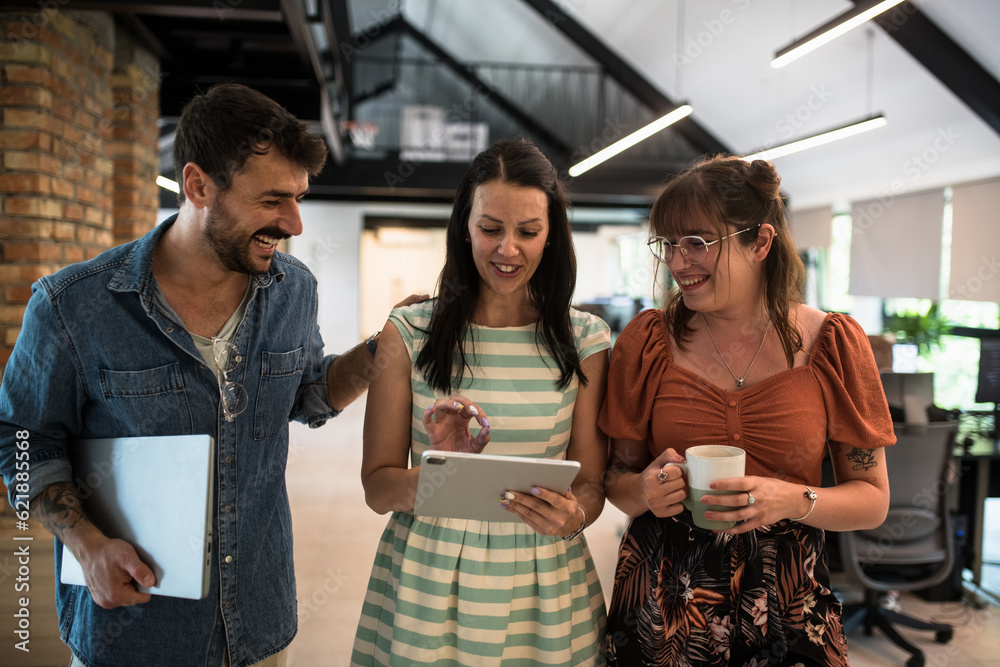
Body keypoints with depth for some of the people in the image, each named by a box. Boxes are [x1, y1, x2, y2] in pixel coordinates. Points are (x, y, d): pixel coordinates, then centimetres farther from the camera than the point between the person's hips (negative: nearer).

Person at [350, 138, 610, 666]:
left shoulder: (585, 341, -2)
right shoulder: (408, 333, -5)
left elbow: (591, 482, 2)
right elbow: (377, 488, -3)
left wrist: (573, 516, -19)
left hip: (542, 588, 1)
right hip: (427, 584, -1)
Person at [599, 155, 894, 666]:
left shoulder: (833, 343, -6)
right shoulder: (647, 340, -4)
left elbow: (873, 499, 0)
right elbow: (617, 479, 4)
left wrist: (793, 500, -19)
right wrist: (645, 490, -19)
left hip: (785, 614, 0)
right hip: (660, 604, 1)